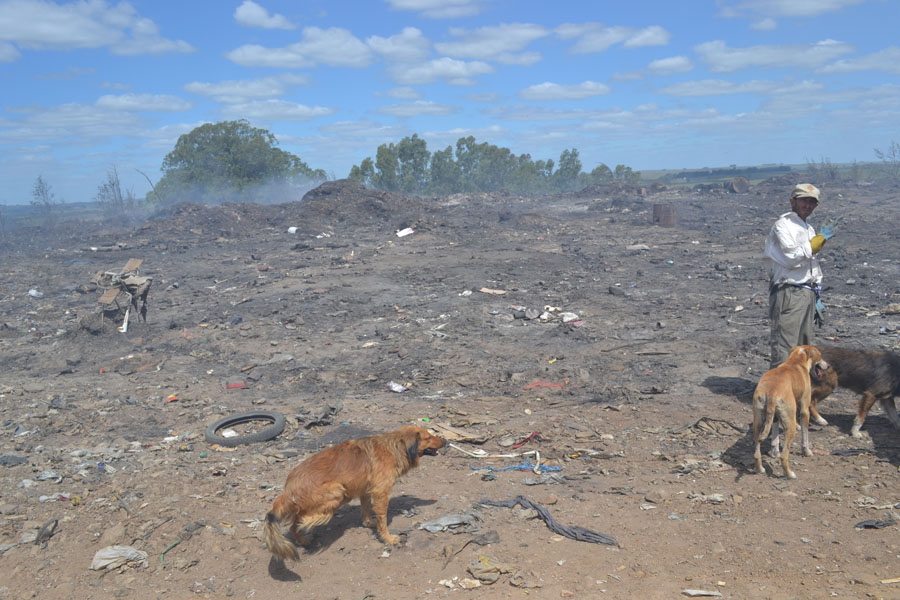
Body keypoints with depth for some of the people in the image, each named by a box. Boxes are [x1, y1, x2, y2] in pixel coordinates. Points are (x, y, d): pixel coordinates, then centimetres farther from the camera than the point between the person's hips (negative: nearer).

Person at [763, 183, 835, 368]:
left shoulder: (809, 229, 23)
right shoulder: (782, 225, -6)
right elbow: (792, 257, -19)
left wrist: (817, 298, 23)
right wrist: (820, 239, -11)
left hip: (807, 294, 9)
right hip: (788, 293, -9)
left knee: (804, 345, 14)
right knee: (784, 346, -13)